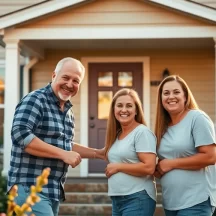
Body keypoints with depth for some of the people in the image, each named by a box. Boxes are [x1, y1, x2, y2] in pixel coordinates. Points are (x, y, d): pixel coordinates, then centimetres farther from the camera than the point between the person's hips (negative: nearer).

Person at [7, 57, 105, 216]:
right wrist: (63, 154, -22)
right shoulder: (35, 100, -11)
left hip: (54, 190, 9)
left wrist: (98, 153, 21)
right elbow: (20, 135, -24)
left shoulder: (68, 111, 16)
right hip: (30, 188, -9)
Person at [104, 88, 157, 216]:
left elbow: (149, 167, -20)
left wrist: (117, 167, -13)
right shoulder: (116, 135, 12)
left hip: (138, 199, -8)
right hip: (117, 199, 8)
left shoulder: (142, 132, -11)